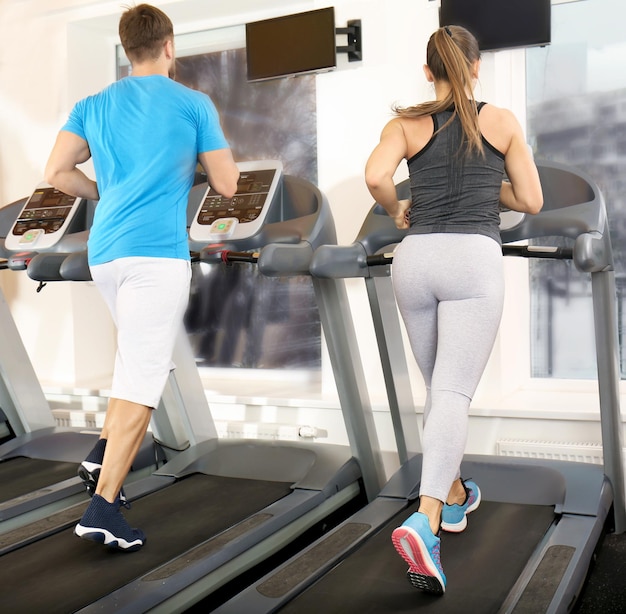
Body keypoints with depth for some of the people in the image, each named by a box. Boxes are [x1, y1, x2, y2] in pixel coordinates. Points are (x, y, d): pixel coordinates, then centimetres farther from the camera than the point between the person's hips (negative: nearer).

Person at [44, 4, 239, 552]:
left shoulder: (94, 106, 15)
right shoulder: (194, 105, 4)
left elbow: (56, 172, 6)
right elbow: (227, 185, 7)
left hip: (104, 253, 6)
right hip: (158, 254, -6)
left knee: (141, 358, 25)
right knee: (144, 378, -6)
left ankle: (103, 455, 16)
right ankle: (103, 507, -9)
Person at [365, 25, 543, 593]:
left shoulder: (407, 124, 10)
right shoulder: (501, 121, 11)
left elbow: (375, 175, -9)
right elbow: (530, 201, 14)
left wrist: (396, 210, 11)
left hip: (416, 257, 3)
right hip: (474, 257, -2)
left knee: (440, 389, 19)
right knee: (453, 395, -10)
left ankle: (454, 497, 34)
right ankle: (424, 521, -27)